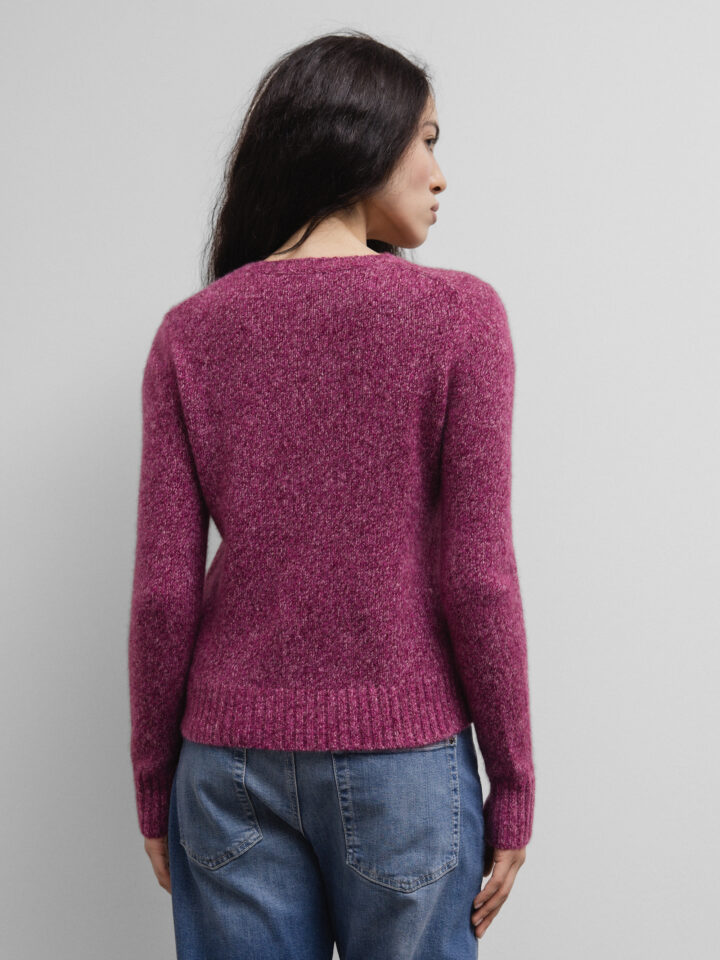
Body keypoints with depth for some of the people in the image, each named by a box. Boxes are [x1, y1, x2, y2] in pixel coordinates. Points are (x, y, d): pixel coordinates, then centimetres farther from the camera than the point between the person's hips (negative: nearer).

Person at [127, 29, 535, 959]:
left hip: (232, 759, 3)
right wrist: (512, 788, -1)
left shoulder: (189, 332, -1)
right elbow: (477, 575, -11)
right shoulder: (458, 315, -8)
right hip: (402, 758, -2)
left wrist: (154, 787, 8)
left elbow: (163, 589, -3)